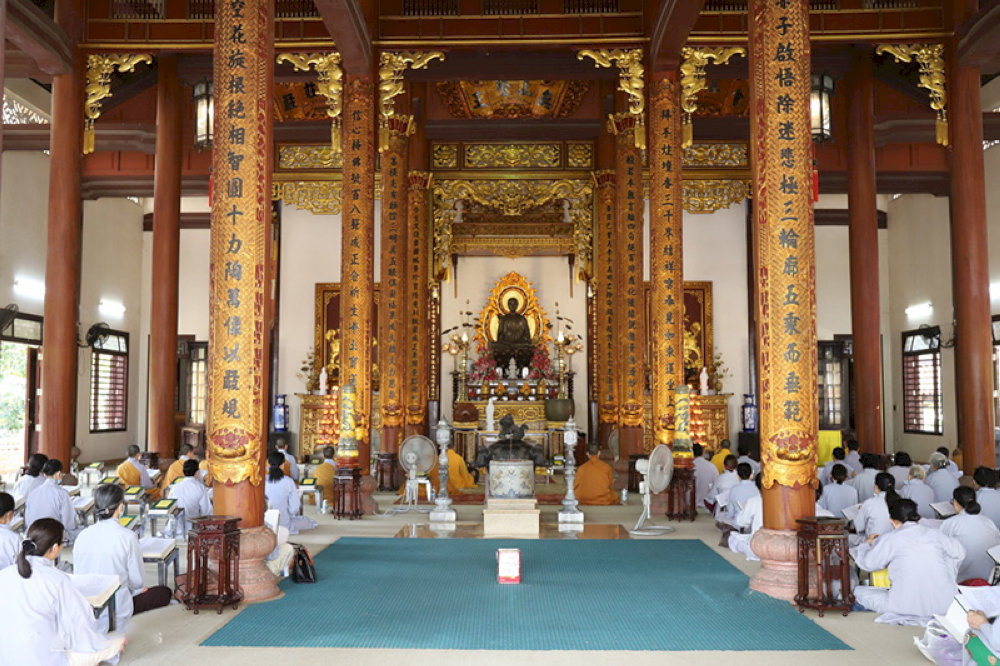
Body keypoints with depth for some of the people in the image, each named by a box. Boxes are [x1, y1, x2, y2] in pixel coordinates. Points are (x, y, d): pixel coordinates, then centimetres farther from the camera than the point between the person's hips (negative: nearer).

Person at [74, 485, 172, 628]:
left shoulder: (83, 536, -5)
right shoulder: (128, 537, -18)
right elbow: (136, 580, -11)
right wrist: (140, 588, 12)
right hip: (117, 608, -7)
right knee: (165, 592, 15)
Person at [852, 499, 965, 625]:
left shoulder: (889, 539, -4)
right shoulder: (935, 533, 6)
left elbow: (867, 564, 5)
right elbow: (960, 552, 23)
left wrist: (867, 544, 26)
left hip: (909, 606, -6)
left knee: (859, 591, 12)